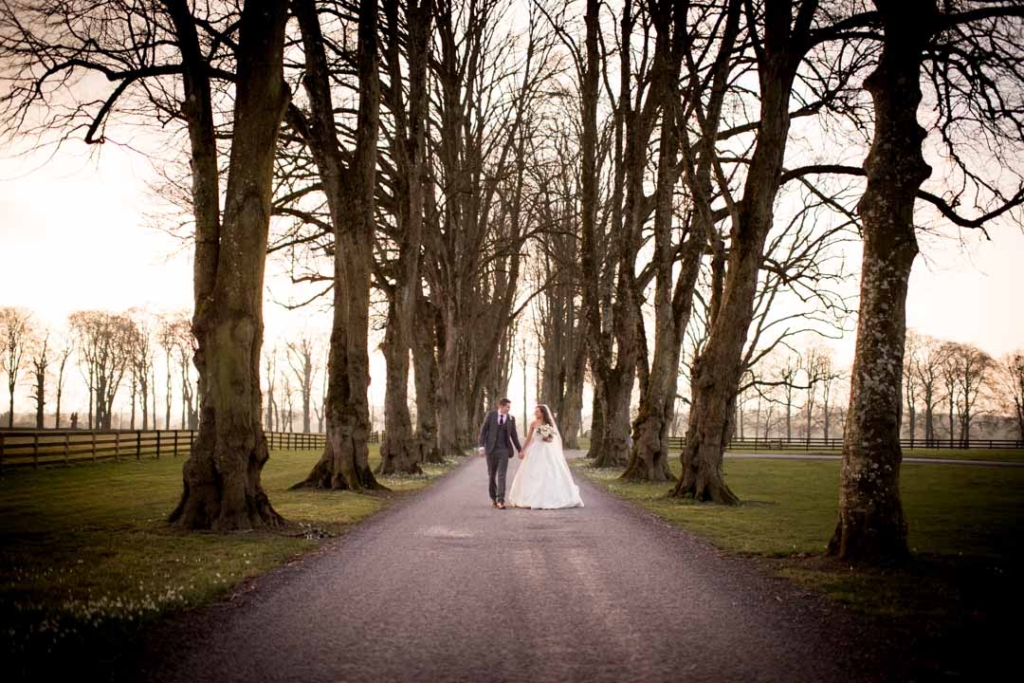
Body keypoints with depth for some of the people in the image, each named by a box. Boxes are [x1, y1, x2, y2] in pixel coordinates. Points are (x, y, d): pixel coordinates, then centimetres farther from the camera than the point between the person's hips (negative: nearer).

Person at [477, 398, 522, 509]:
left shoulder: (511, 419, 3)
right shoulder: (491, 415, -2)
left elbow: (513, 435, 10)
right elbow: (483, 431, -2)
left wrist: (520, 450, 11)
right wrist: (482, 446, -11)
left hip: (504, 450, 0)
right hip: (491, 449, 0)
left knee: (501, 475, -11)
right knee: (491, 475, 9)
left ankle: (500, 500, -16)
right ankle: (493, 498, 24)